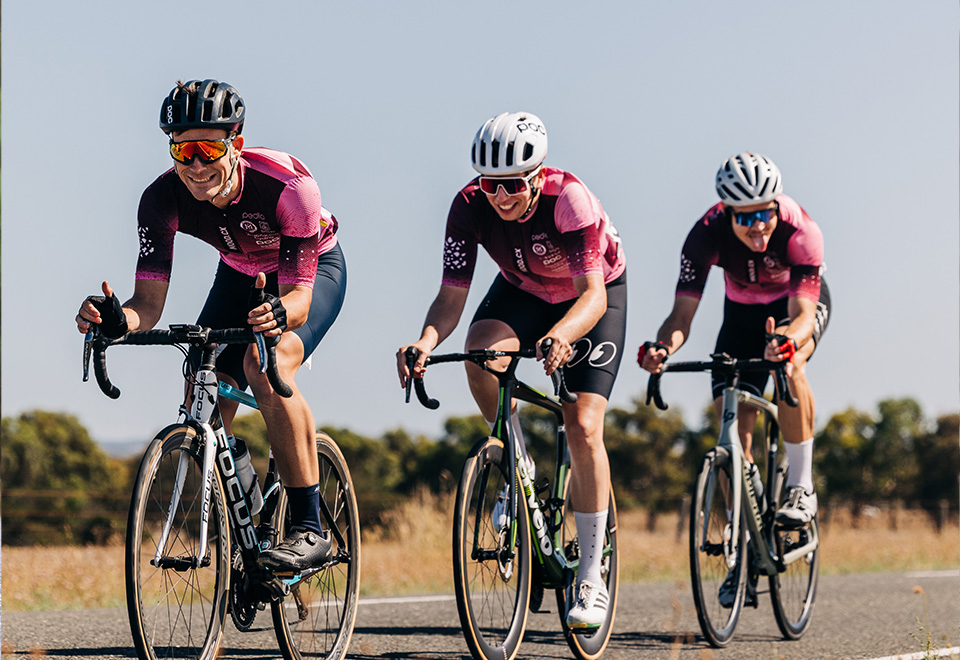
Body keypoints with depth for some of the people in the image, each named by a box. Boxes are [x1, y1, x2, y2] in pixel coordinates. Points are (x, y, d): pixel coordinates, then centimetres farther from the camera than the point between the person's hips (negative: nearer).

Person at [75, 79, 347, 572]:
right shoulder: (163, 198, -27)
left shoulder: (286, 184, -37)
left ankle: (310, 530, -28)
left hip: (314, 269, -5)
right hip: (240, 275, 5)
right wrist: (117, 320, -53)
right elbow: (149, 302, -30)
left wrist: (278, 313, -60)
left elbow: (299, 293, -37)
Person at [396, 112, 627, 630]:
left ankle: (591, 578, -5)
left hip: (597, 293, -3)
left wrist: (561, 336, -65)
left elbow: (592, 295, -44)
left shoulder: (568, 199, -36)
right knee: (481, 353, -31)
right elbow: (451, 296, -27)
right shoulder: (470, 207, -26)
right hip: (524, 292, 3)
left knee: (583, 427, -16)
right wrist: (425, 341, -49)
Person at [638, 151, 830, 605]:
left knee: (789, 363, -36)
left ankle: (801, 487, -21)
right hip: (742, 310, 2)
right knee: (733, 424, -10)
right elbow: (682, 312, -35)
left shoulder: (800, 231, -37)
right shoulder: (707, 235, -32)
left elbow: (802, 312, -43)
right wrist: (664, 347, -58)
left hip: (800, 304, -2)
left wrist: (785, 342, -65)